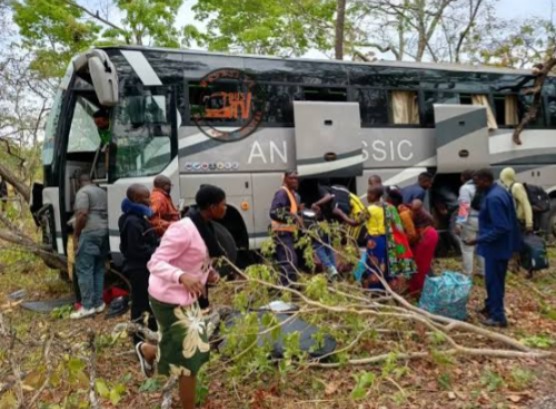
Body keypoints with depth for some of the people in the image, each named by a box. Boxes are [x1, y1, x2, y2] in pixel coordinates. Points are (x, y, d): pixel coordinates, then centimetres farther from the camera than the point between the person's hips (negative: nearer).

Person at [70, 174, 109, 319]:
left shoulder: (83, 192, -4)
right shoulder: (102, 192, 22)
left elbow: (82, 214, -15)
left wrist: (76, 233, -8)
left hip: (90, 233, -8)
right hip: (105, 232, 8)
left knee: (84, 269, -6)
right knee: (99, 268, 12)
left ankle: (87, 306, -8)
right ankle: (98, 303, 13)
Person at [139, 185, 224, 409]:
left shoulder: (204, 228, 4)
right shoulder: (183, 230, -26)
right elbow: (155, 263, -28)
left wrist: (208, 272, -2)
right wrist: (182, 277, -44)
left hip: (187, 297, 9)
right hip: (170, 298, -9)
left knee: (196, 348, 18)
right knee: (189, 356, -1)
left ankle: (148, 351, 40)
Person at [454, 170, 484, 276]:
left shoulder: (465, 188, -11)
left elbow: (464, 207, -21)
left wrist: (459, 224, -25)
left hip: (470, 221, -8)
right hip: (482, 220, 8)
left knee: (467, 249, -1)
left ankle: (468, 275, 1)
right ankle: (482, 271, 30)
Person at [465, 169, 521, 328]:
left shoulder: (493, 198, -26)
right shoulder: (499, 191, 7)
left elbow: (500, 228, -29)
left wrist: (478, 240, -24)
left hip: (496, 246, -10)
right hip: (501, 244, 10)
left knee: (494, 281, 1)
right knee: (494, 279, 22)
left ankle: (498, 317, 10)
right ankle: (491, 307, 36)